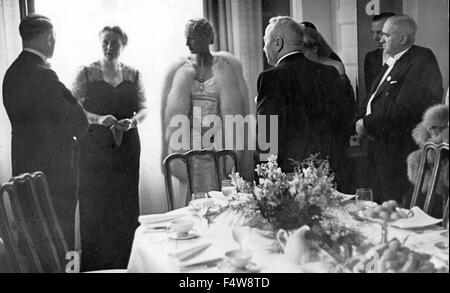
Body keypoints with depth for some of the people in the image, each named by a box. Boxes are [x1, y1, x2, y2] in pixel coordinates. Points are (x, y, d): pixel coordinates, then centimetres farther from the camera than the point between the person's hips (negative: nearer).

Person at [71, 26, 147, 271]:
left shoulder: (133, 75, 11)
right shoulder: (86, 73, 3)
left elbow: (143, 108, 9)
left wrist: (133, 120, -12)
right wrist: (98, 119, -19)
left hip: (127, 146, 2)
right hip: (94, 147, -2)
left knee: (126, 206, 1)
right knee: (93, 206, -2)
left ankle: (125, 263, 13)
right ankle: (94, 264, 10)